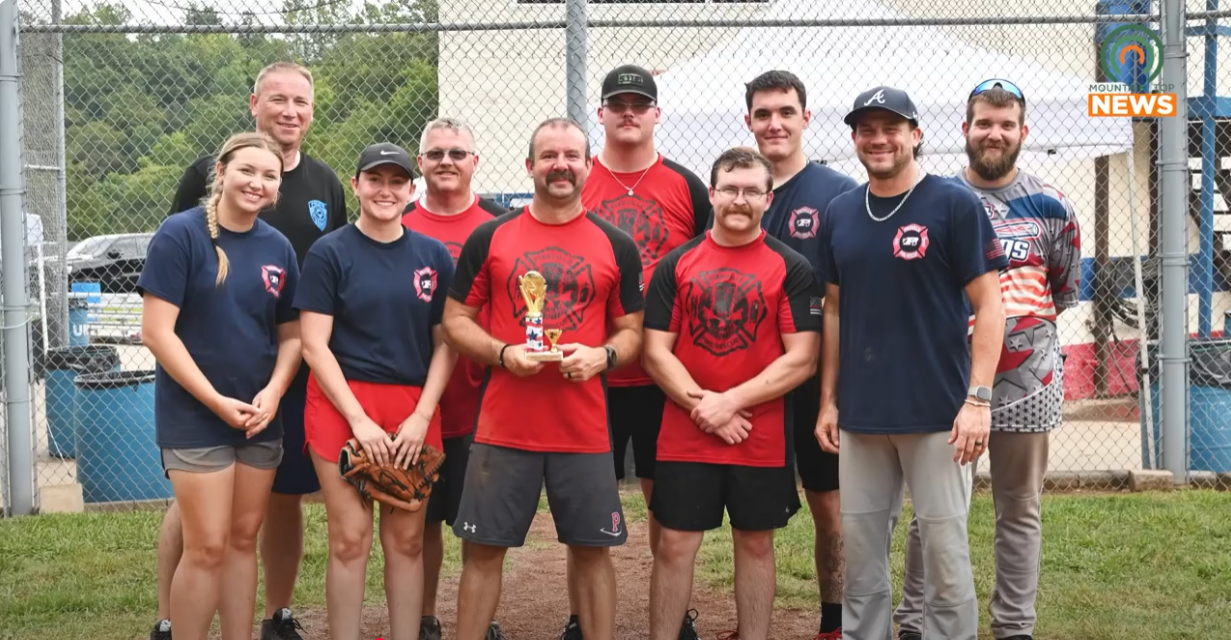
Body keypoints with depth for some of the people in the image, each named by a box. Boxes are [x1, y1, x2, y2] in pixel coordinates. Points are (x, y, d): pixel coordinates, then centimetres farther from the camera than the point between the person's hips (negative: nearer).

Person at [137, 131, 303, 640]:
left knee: (244, 540, 11)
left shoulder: (278, 248, 5)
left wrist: (273, 393, -9)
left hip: (260, 419, 5)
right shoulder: (180, 235, -10)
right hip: (194, 417, -5)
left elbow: (291, 334, 10)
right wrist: (217, 401, -16)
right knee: (207, 547, -4)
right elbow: (156, 333, -14)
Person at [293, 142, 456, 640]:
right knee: (350, 539, -2)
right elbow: (313, 345, -5)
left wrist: (421, 416, -5)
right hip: (342, 404, -3)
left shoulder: (433, 256, 8)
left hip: (414, 409, 3)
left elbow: (446, 343, 8)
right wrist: (359, 418, -12)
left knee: (407, 539, 7)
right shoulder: (329, 253, 0)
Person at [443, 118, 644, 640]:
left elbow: (632, 331, 10)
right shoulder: (489, 237, 4)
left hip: (585, 429, 0)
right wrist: (502, 352, -12)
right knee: (483, 548, 5)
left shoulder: (617, 246, 5)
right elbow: (456, 320, 6)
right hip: (502, 426, 0)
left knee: (592, 550, 6)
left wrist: (602, 355, -12)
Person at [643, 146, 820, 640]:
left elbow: (801, 360, -7)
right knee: (674, 544, 5)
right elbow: (656, 352, 0)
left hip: (762, 438, -1)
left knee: (755, 543, 10)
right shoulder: (676, 264, 3)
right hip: (684, 436, 1)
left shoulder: (791, 267, -2)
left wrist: (731, 401, -14)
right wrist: (701, 404, -13)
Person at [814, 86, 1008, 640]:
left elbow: (988, 305, -7)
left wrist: (978, 398, -15)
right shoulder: (840, 213, 10)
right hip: (860, 415, 5)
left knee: (944, 550, -1)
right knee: (860, 551, 10)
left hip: (937, 413, -4)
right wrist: (829, 399, 10)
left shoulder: (954, 204, -5)